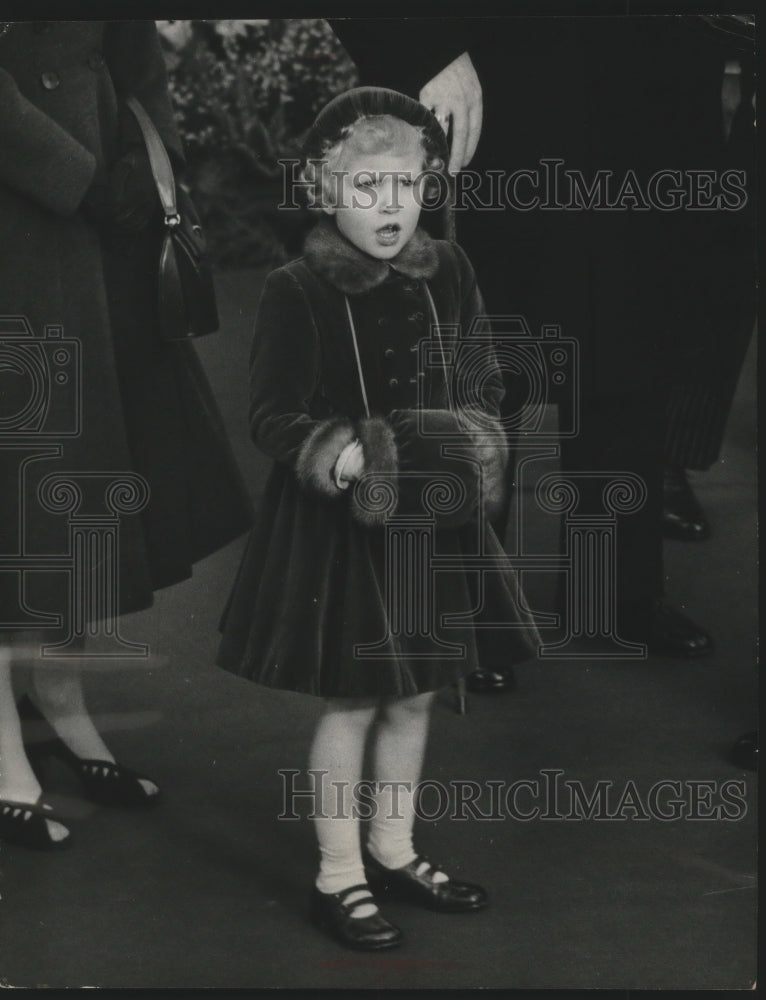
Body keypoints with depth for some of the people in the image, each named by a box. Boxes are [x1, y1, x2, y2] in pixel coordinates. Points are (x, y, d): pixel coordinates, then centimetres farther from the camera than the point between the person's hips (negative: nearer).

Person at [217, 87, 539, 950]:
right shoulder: (296, 292, -13)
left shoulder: (449, 274, 1)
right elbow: (271, 416, -11)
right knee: (351, 702, 3)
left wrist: (468, 438, -8)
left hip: (430, 514, 5)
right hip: (336, 521, -5)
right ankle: (339, 876, 17)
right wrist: (339, 454, -25)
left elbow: (484, 380, 11)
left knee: (415, 693, 14)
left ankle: (393, 849, 33)